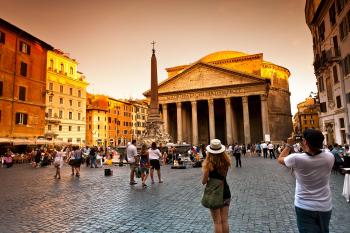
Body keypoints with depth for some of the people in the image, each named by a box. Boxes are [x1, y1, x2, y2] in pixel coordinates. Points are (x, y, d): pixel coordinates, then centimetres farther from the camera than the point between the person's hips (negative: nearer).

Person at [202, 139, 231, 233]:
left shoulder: (208, 163, -18)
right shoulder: (226, 161, -6)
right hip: (225, 192, 4)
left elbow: (204, 181, -15)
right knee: (225, 221, 17)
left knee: (217, 222, 8)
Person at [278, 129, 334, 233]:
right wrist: (306, 149, 5)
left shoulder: (297, 158, -23)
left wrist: (289, 145, 4)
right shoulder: (330, 157, -14)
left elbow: (280, 159, -2)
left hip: (305, 207, -4)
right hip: (325, 206, 5)